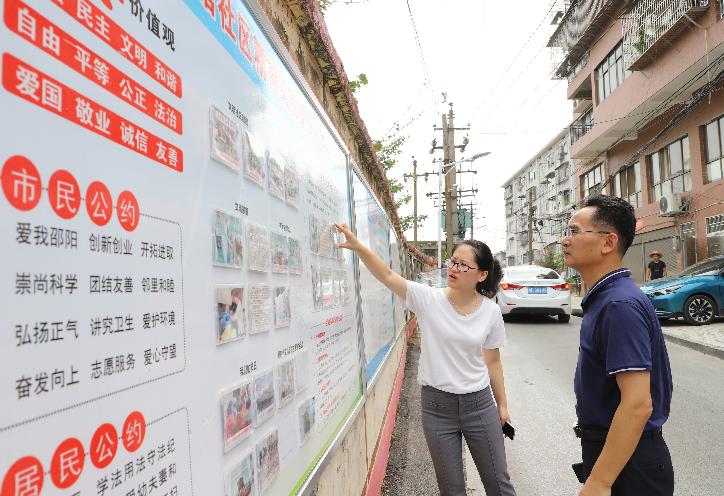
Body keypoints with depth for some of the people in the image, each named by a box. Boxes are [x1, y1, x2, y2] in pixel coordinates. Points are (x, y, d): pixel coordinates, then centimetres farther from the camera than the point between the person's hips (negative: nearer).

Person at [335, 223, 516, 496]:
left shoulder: (491, 311, -5)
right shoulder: (428, 299, -10)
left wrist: (502, 405, 10)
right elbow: (388, 276, -20)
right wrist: (358, 246, -33)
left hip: (479, 404, 1)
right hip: (437, 405, -1)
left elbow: (492, 361, 4)